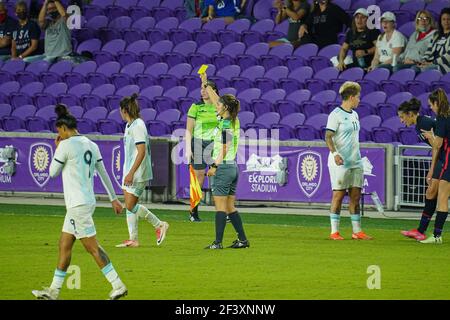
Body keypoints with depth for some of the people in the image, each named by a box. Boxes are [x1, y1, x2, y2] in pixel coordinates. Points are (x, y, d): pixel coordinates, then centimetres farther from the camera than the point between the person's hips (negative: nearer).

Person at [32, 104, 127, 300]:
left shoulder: (66, 145, -12)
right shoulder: (90, 145, 11)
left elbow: (53, 172, -3)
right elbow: (103, 173, 15)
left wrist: (56, 149, 9)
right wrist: (113, 198, 20)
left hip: (78, 204, -9)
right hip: (88, 201, 9)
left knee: (93, 247, -7)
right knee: (64, 245, 13)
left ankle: (118, 286, -10)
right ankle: (53, 291, 18)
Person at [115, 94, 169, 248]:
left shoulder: (138, 126, -16)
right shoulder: (130, 125, 14)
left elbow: (142, 152, -22)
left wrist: (131, 173, -24)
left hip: (138, 174, -10)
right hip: (130, 173, 10)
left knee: (131, 205, -9)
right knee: (129, 206, 7)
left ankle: (159, 225, 3)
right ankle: (133, 239, 10)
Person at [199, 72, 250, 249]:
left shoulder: (225, 124, -14)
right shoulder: (234, 121, 11)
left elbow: (224, 149, -17)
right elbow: (215, 99, 22)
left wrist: (214, 166, -16)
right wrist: (206, 84, 26)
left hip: (224, 167, -9)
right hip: (233, 167, 9)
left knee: (220, 206, -6)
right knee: (230, 207, 12)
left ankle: (218, 242, -6)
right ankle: (242, 239, 11)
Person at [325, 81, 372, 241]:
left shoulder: (354, 115, 16)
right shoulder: (336, 114, -9)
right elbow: (328, 136, -15)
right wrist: (335, 153, -29)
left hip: (355, 162, 8)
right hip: (340, 162, -8)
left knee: (356, 196, 6)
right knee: (338, 195, -5)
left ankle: (357, 231, 10)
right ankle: (334, 232, -1)